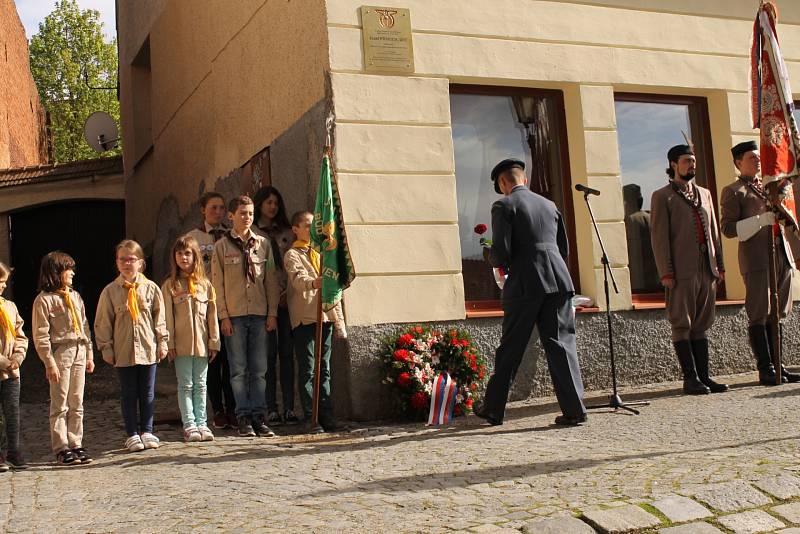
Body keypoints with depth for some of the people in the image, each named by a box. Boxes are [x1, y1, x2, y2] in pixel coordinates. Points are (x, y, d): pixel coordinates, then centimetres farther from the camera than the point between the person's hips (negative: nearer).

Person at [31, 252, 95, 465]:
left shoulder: (75, 296, 15)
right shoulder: (44, 300, -7)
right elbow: (40, 335, -10)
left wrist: (89, 354, 14)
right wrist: (49, 362, -14)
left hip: (79, 354, 6)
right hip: (60, 353, -6)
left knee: (77, 404, 9)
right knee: (60, 405, -1)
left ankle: (76, 444, 16)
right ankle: (61, 448, 5)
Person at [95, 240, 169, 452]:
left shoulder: (151, 288, 2)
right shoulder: (110, 291, 0)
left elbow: (159, 318, 6)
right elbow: (103, 323, 3)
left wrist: (162, 342, 4)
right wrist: (106, 348, 0)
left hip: (148, 348, 1)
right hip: (123, 351, -1)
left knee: (148, 393, 8)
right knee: (128, 393, 6)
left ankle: (147, 431, 20)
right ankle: (132, 434, 15)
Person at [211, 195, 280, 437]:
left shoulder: (263, 244, 9)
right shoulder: (222, 246, 2)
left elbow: (271, 281, 9)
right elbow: (217, 283, 0)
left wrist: (272, 313, 3)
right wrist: (223, 316, -7)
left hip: (260, 315, 2)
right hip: (234, 316, -2)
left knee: (259, 369, 4)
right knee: (239, 370, 1)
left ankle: (258, 416, 10)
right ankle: (243, 417, 8)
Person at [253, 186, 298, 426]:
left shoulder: (287, 233, 17)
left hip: (287, 299, 3)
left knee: (287, 352, 2)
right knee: (269, 354, -4)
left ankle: (289, 408, 5)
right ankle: (271, 409, 1)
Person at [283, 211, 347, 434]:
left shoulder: (321, 253, 20)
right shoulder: (292, 255, 0)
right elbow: (298, 279, -21)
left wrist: (339, 319, 14)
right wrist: (313, 283, -45)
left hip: (325, 316, 6)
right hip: (305, 318, -6)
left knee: (324, 369, 8)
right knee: (307, 370, -3)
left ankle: (327, 416, 12)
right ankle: (310, 418, 0)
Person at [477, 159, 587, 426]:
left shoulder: (503, 206, -2)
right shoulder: (549, 205, 16)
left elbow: (501, 254, -10)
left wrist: (489, 254, 12)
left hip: (525, 285, -4)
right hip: (558, 283, 5)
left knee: (510, 349, 6)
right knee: (561, 345, 5)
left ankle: (493, 409, 17)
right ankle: (574, 409, 1)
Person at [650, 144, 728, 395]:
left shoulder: (704, 194, 19)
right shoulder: (662, 196, 0)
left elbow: (713, 231, 20)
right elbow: (659, 236, -7)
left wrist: (719, 264, 12)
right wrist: (665, 272, -14)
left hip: (706, 268, 6)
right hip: (682, 271, -6)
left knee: (701, 325, 9)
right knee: (682, 325, -3)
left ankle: (704, 377, 12)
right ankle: (690, 378, 1)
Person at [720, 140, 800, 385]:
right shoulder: (733, 191, 1)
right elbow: (728, 229, -9)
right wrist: (761, 220, -18)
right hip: (756, 260, -7)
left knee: (776, 315, 9)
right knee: (759, 316, -6)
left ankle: (776, 366, 13)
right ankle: (765, 370, -3)